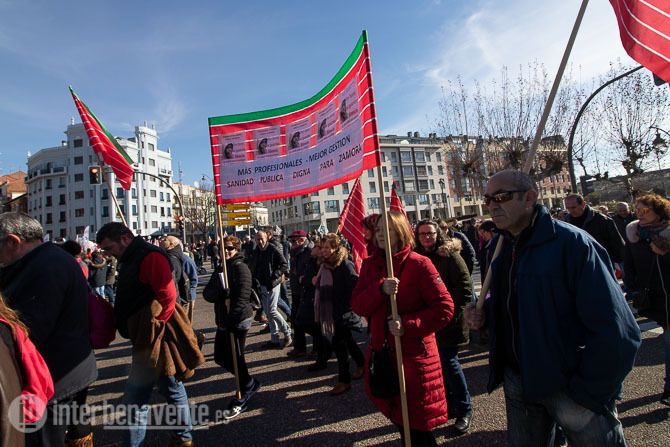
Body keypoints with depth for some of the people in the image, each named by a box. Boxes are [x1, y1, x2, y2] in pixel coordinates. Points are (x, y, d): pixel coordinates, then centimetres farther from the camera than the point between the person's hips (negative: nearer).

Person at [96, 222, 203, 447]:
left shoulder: (150, 256, -17)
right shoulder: (131, 260, 16)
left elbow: (168, 296, -26)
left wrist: (154, 325, -19)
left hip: (154, 338, -11)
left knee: (134, 399, -3)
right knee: (171, 388, 20)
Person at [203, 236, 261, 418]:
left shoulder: (240, 267, -11)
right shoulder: (221, 269, 14)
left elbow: (242, 296, -20)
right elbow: (207, 293, 1)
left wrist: (231, 319, -24)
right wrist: (220, 291, -20)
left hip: (238, 321, -9)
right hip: (223, 321, 9)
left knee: (235, 358, 1)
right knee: (220, 357, 16)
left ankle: (242, 399, 23)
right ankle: (250, 383, 35)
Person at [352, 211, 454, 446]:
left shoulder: (419, 264, -12)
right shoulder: (369, 265, 4)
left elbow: (445, 308, -14)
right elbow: (357, 306, -4)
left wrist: (407, 325, -21)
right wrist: (380, 289, -21)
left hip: (415, 354, -5)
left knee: (418, 424, 8)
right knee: (399, 419, 20)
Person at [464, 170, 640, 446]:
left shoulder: (571, 243, -19)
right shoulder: (501, 247, 4)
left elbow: (616, 329, -22)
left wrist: (587, 393, -17)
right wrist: (483, 313, -3)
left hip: (568, 386, -6)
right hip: (517, 379, 7)